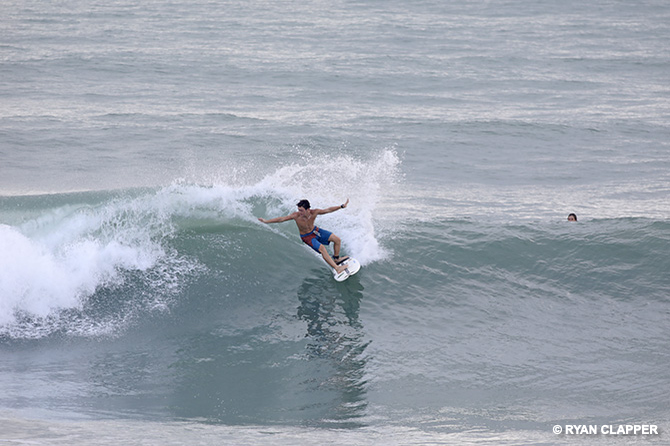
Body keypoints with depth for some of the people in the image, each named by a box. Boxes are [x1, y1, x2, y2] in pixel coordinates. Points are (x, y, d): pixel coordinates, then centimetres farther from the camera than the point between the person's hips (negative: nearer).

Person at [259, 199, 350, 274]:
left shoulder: (314, 212, -27)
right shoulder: (296, 216, -32)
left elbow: (328, 210, -17)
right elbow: (281, 219, -26)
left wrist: (342, 206, -19)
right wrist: (266, 221, -27)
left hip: (315, 230, 4)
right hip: (307, 237, -4)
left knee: (337, 239, -1)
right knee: (322, 249, -25)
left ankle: (336, 259, 22)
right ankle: (337, 268, -20)